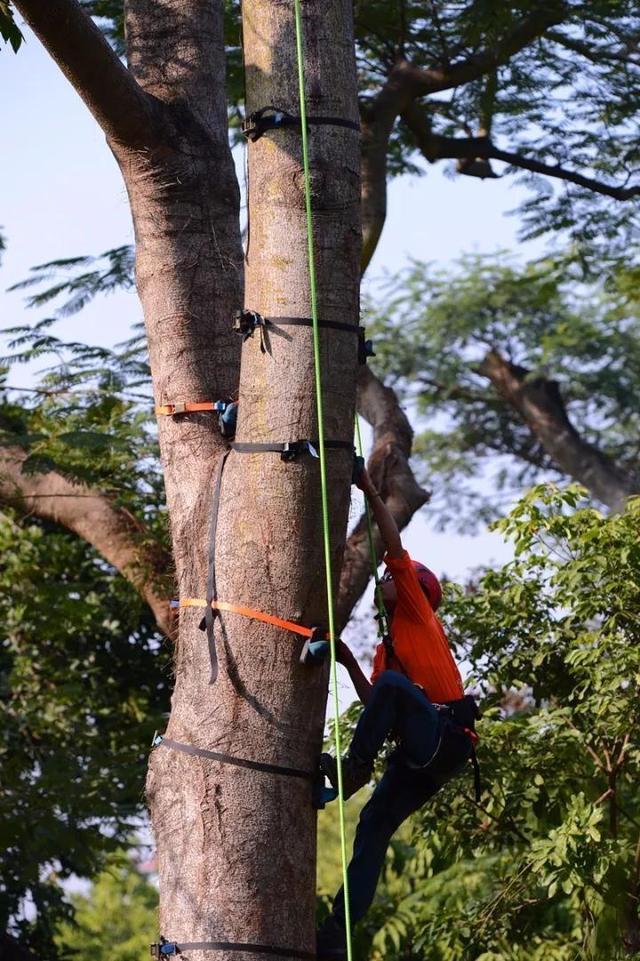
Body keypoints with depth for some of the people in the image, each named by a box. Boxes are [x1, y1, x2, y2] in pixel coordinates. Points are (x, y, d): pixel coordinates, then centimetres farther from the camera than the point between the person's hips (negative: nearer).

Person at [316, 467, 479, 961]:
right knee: (375, 823, -5)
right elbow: (377, 708, 22)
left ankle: (354, 766, -27)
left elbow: (396, 548, -1)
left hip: (446, 737, -8)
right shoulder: (387, 649, 30)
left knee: (393, 681, -32)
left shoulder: (419, 614, 9)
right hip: (420, 752, 8)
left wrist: (372, 493, -1)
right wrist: (351, 666, 13)